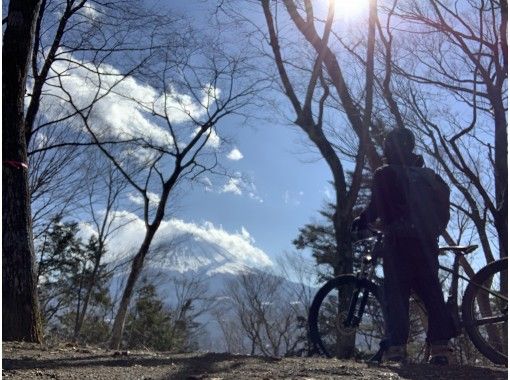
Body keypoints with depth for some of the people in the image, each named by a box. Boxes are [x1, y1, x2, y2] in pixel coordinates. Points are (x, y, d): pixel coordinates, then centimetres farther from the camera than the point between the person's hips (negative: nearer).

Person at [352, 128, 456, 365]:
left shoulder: (384, 174, 4)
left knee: (396, 293, -4)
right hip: (427, 239, 4)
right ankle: (440, 346, -1)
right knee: (432, 292, 6)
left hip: (398, 239, -4)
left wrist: (362, 221, 15)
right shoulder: (428, 174, 20)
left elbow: (376, 207, -2)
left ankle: (396, 345, -11)